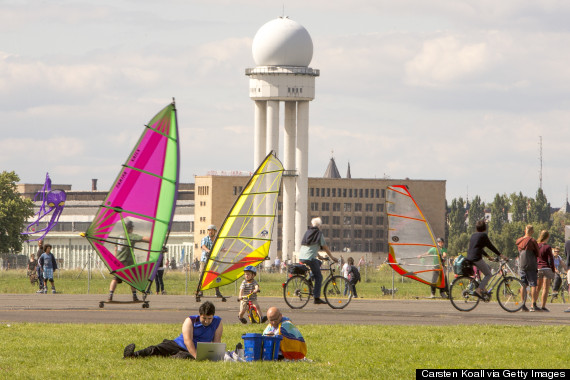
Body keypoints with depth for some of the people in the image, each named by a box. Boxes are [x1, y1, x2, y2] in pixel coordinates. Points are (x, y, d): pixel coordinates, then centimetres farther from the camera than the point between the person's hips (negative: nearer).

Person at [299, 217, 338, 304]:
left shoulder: (308, 232, 19)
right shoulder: (319, 234, -2)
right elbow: (325, 247, 0)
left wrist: (318, 255, 41)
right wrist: (332, 257, 11)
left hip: (301, 257, 7)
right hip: (310, 258, -7)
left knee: (318, 263, 32)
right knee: (319, 277, 1)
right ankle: (317, 298, -7)